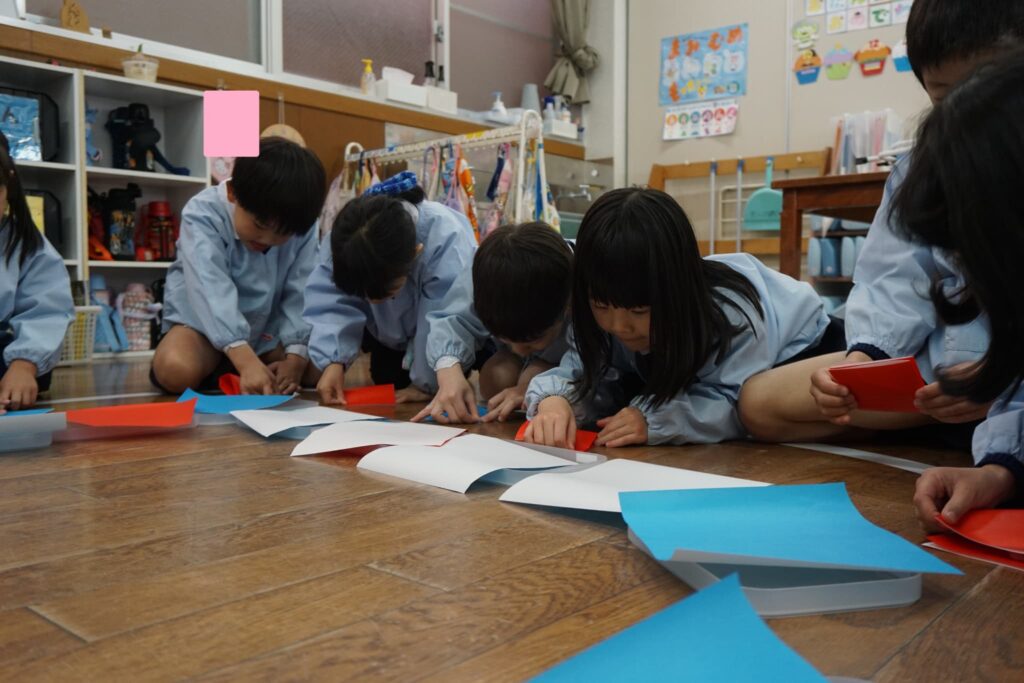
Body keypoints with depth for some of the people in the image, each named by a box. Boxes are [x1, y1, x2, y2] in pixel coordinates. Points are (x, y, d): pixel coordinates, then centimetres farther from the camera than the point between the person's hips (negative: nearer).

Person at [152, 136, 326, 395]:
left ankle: (218, 373, -6)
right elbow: (212, 290, -37)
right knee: (176, 370, -34)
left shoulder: (302, 227, -12)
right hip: (204, 322, -4)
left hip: (268, 327, 5)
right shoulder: (203, 214, -24)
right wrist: (246, 361, -50)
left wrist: (296, 355, -29)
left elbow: (301, 293, -14)